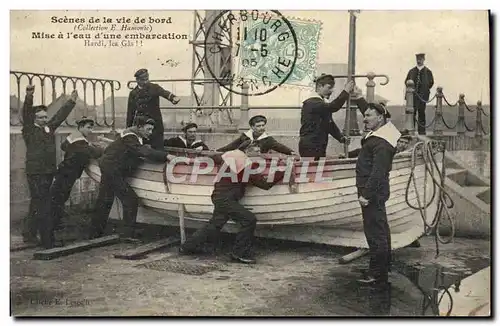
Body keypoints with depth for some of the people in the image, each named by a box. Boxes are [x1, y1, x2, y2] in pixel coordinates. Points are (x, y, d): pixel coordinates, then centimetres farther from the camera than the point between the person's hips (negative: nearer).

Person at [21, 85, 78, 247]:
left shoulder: (49, 128, 14)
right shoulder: (30, 130, -4)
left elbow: (60, 115, 23)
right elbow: (26, 114, -18)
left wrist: (71, 101, 30)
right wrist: (29, 97, -34)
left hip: (49, 172, 7)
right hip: (35, 172, -7)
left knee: (37, 204, 14)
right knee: (42, 205, -8)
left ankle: (29, 233, 24)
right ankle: (46, 238, -3)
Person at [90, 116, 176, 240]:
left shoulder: (137, 136, 10)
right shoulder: (129, 137, -21)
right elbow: (144, 152, -35)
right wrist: (166, 156, -40)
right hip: (113, 170, -11)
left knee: (104, 202, 15)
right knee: (130, 200, -9)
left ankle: (95, 234, 25)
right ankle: (127, 234, -6)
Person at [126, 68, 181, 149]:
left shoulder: (154, 88, -2)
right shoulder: (133, 93, 7)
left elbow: (164, 93, -24)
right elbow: (130, 112, 11)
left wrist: (173, 97, -46)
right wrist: (128, 128, 10)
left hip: (155, 124, -3)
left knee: (158, 149, -3)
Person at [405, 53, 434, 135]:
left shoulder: (428, 71, 6)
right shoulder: (411, 71, 11)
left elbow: (431, 83, 10)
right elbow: (406, 82, 14)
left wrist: (425, 90, 2)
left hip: (423, 96, -1)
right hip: (412, 95, 1)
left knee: (421, 113, 4)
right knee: (412, 113, -2)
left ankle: (421, 130, 10)